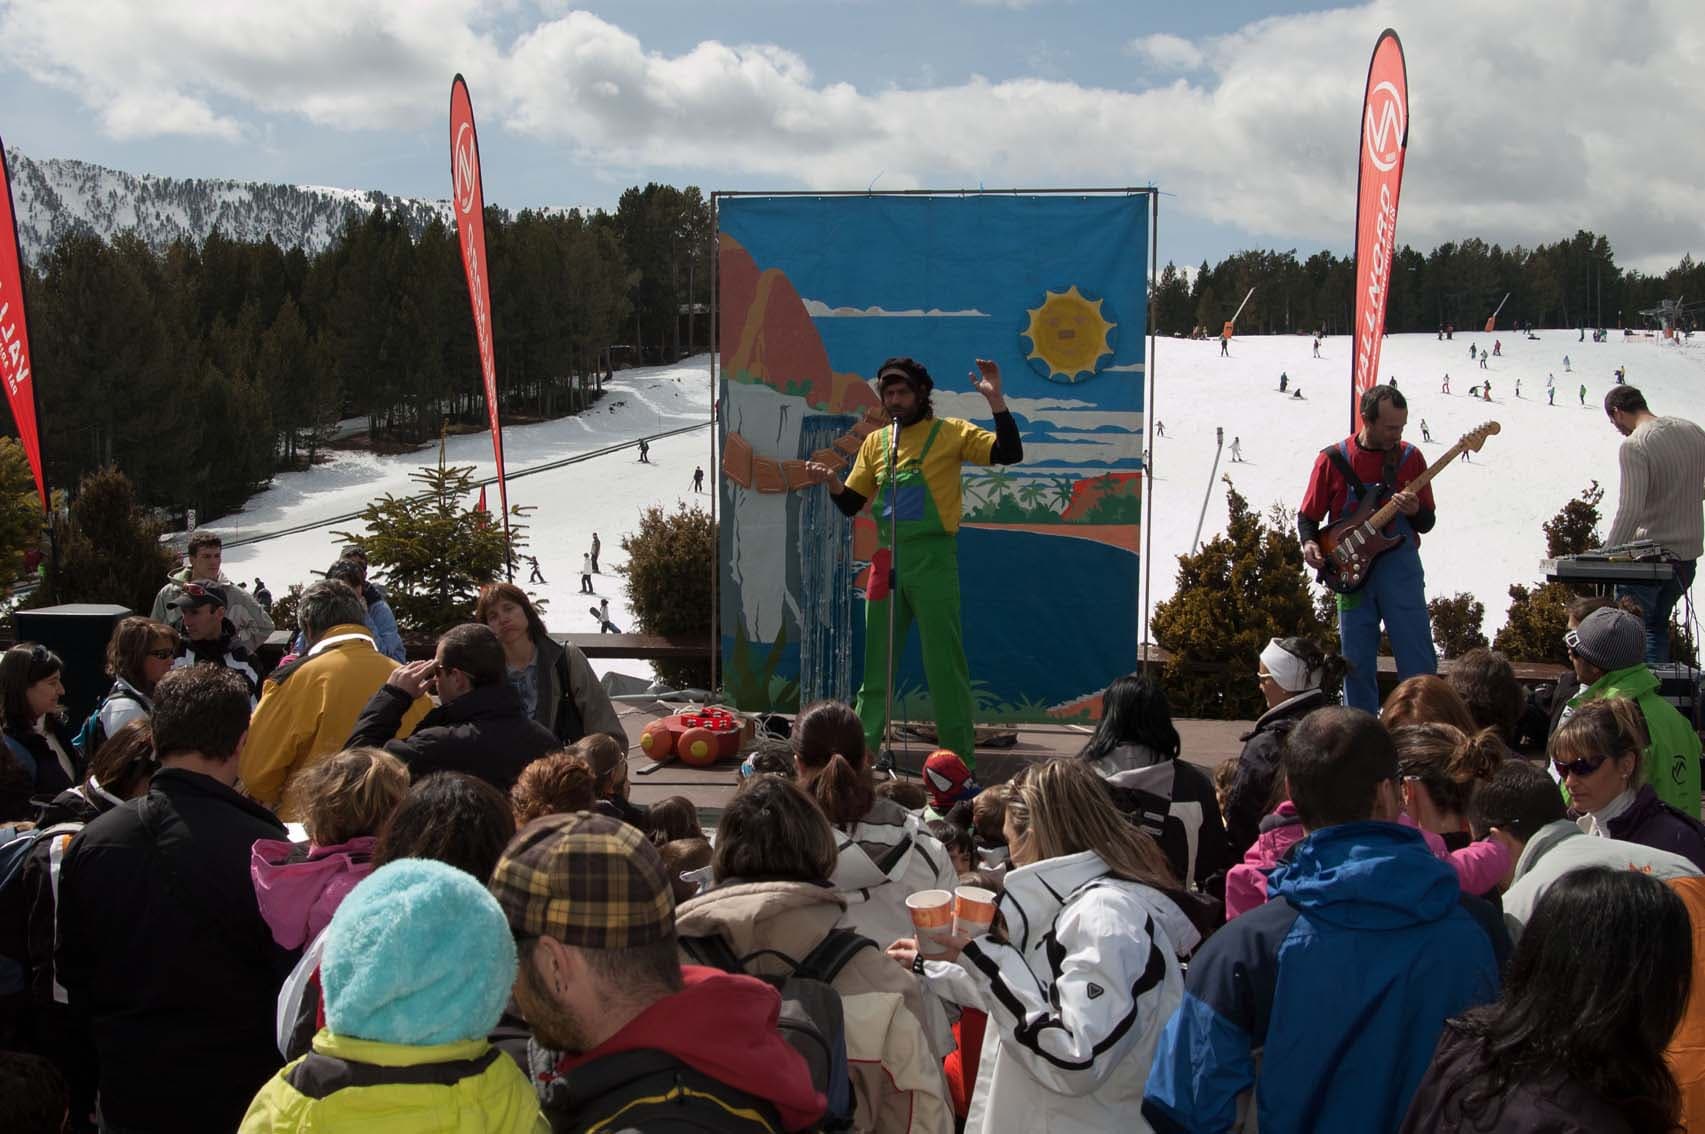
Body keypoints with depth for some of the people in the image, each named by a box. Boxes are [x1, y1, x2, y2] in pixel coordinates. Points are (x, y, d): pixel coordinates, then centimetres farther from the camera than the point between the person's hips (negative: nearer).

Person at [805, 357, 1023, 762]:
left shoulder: (951, 432, 0)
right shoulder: (875, 442, 13)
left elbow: (1010, 454, -11)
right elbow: (851, 504, 14)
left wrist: (995, 399, -19)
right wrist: (831, 482, -6)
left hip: (933, 559, -4)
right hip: (887, 561, 5)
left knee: (944, 659, -1)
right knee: (876, 658, 10)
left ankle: (961, 755, 5)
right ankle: (862, 746, 18)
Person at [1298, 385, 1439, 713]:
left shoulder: (1409, 456, 3)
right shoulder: (1333, 459, 0)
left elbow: (1427, 523, 6)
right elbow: (1307, 515, 8)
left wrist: (1415, 511, -16)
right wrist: (1309, 542, -12)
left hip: (1399, 562, 0)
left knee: (1418, 660, -4)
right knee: (1357, 661, 7)